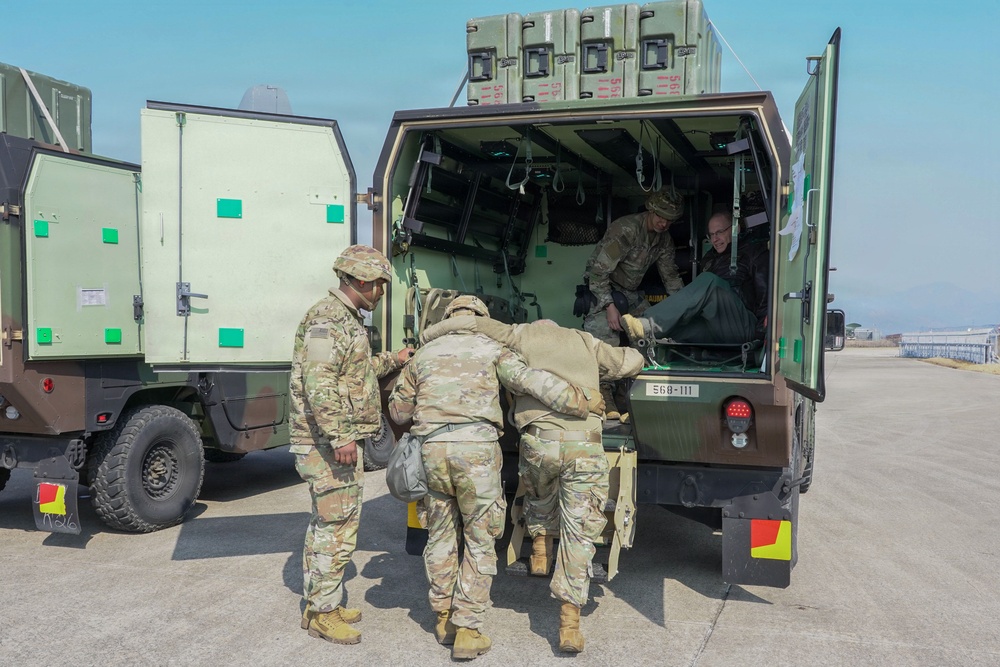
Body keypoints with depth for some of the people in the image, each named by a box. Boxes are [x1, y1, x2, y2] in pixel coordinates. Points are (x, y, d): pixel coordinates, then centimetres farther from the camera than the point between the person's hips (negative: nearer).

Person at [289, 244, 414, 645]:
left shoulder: (346, 319, 16)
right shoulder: (328, 319, -17)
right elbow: (318, 383, -25)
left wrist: (393, 360, 28)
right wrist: (340, 437, -27)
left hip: (337, 442, 11)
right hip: (329, 444, -11)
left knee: (326, 524, 18)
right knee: (337, 528, -4)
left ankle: (318, 603, 30)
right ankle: (322, 614, 8)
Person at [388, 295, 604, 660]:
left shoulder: (424, 353, 19)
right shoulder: (493, 350, 9)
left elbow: (399, 411, 23)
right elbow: (532, 381, -7)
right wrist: (582, 401, -3)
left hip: (431, 448, 3)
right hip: (477, 448, -3)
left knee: (441, 535, 18)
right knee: (480, 541, 7)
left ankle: (443, 618, 28)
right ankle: (467, 631, 8)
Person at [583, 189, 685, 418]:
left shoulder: (664, 239, 2)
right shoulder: (626, 229, -24)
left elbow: (670, 275, 11)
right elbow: (599, 270, -26)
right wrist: (609, 306, -29)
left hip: (631, 292, 8)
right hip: (604, 288, -8)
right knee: (605, 338, -24)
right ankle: (604, 396, -21)